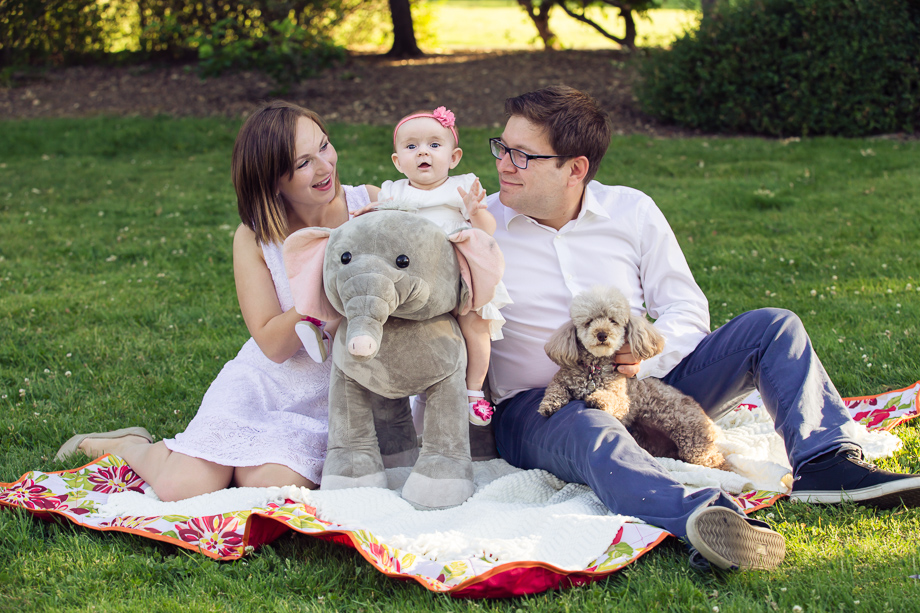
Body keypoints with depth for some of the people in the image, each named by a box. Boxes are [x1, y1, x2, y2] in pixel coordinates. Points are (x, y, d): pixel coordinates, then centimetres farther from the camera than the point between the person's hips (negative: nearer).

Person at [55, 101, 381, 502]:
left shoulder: (369, 205, -9)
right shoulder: (254, 239, -8)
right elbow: (273, 343, -13)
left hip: (343, 391, 0)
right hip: (266, 386, 0)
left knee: (268, 487, -24)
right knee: (180, 490, -11)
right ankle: (131, 446, 25)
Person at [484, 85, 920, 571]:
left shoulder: (631, 212, 3)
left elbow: (687, 309, 4)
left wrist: (647, 354, -16)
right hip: (538, 405, -4)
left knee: (772, 327, -5)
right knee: (590, 433, -42)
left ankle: (824, 464, -23)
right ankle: (704, 516, -68)